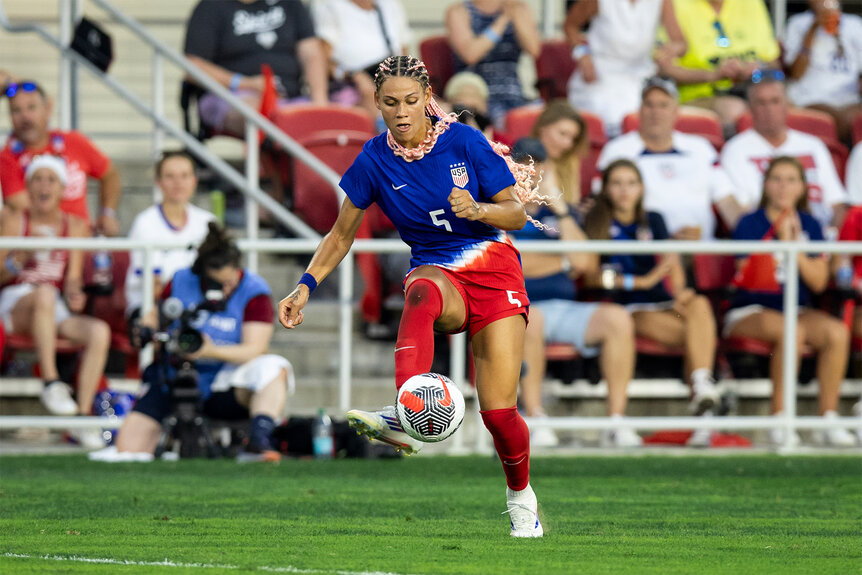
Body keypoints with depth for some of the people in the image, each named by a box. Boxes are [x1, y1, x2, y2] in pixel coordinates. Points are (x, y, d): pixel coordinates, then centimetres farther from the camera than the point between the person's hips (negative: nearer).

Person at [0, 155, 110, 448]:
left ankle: (83, 417, -25)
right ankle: (51, 383, -44)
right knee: (44, 294, -40)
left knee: (99, 331, -28)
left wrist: (74, 293, -17)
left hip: (57, 312, 3)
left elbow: (73, 277, 6)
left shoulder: (76, 227, 12)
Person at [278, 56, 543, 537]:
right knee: (422, 293, -40)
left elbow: (517, 212, -3)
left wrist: (477, 210, -23)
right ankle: (405, 417, -58)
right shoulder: (375, 160, -3)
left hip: (494, 270, -1)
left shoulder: (463, 142, -8)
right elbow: (342, 234, 9)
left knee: (499, 411, -12)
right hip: (438, 274, 1)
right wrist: (307, 285, -2)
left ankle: (520, 496, 17)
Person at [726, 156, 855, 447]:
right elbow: (753, 279, -11)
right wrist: (782, 240, -13)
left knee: (837, 332, -28)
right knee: (791, 332, -37)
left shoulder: (810, 226, 10)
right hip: (751, 311, -4)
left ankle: (828, 420, -23)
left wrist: (796, 247, -11)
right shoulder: (750, 224, -1)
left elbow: (818, 281, 2)